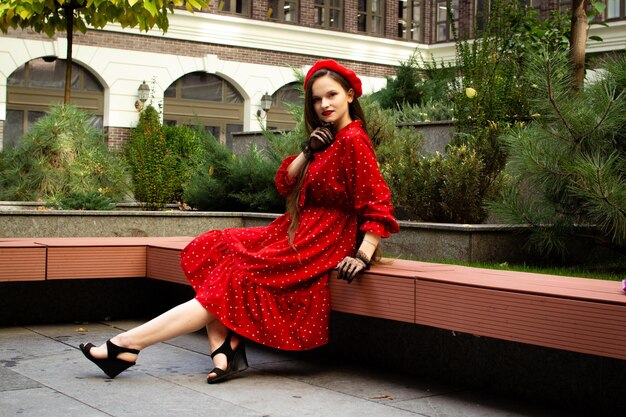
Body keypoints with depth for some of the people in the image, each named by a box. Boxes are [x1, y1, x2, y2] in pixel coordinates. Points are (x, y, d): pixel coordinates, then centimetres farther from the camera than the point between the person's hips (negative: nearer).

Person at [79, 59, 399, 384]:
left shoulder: (353, 140, -12)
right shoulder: (328, 140, 16)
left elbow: (378, 205, -19)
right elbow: (284, 183, 10)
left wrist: (363, 256, -26)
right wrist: (308, 151, -5)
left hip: (318, 244, -10)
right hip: (296, 232, 10)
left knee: (237, 279, -16)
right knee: (212, 249, -4)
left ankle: (125, 346, -15)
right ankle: (226, 350, -19)